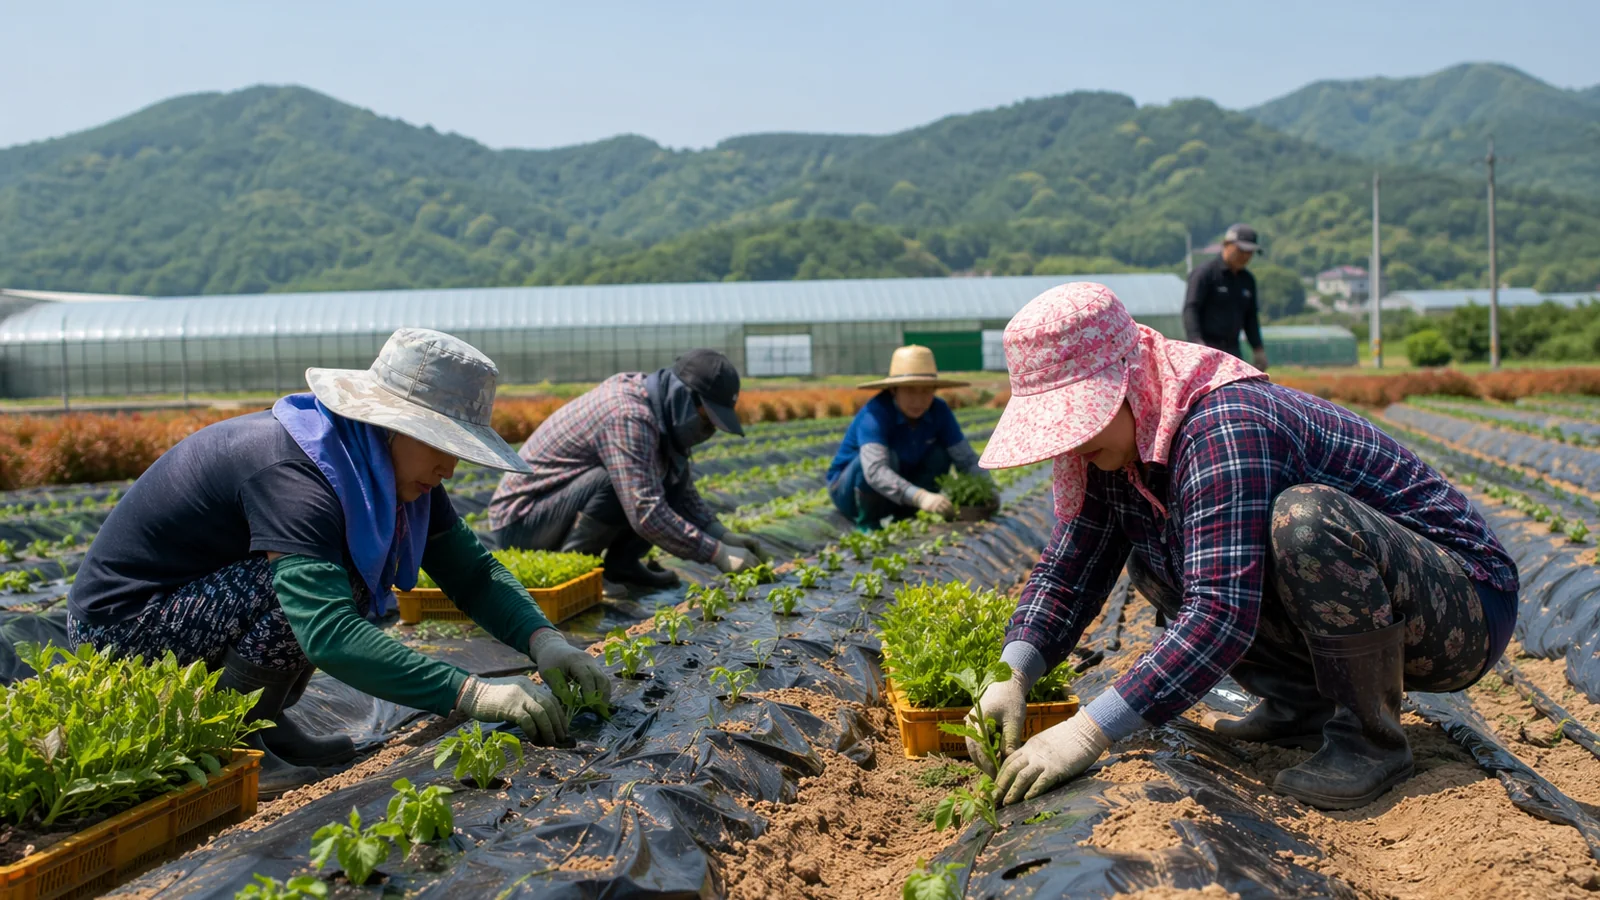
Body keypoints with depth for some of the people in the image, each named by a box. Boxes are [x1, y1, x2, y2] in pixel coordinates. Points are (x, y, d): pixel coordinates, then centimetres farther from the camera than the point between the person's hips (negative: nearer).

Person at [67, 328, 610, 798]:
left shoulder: (388, 466, -4)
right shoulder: (291, 474, -32)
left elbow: (470, 568, -2)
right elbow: (329, 634, -42)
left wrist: (544, 641, -18)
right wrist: (472, 694, -43)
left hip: (198, 593, 9)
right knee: (330, 580, -27)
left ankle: (265, 721, 4)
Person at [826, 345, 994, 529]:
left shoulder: (939, 412, -12)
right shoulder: (875, 414, -30)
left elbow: (967, 459, -13)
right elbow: (875, 470, -45)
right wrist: (921, 497, -58)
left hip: (898, 494, 6)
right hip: (847, 490, -6)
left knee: (940, 454, -14)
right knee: (887, 456, -33)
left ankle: (902, 519, -1)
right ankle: (867, 525, -13)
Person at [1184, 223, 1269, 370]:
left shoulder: (1247, 280, 16)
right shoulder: (1205, 273, -6)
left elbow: (1251, 317, 24)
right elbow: (1190, 309, -15)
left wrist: (1258, 349, 18)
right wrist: (1196, 343, -27)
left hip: (1232, 349, 8)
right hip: (1206, 347, -7)